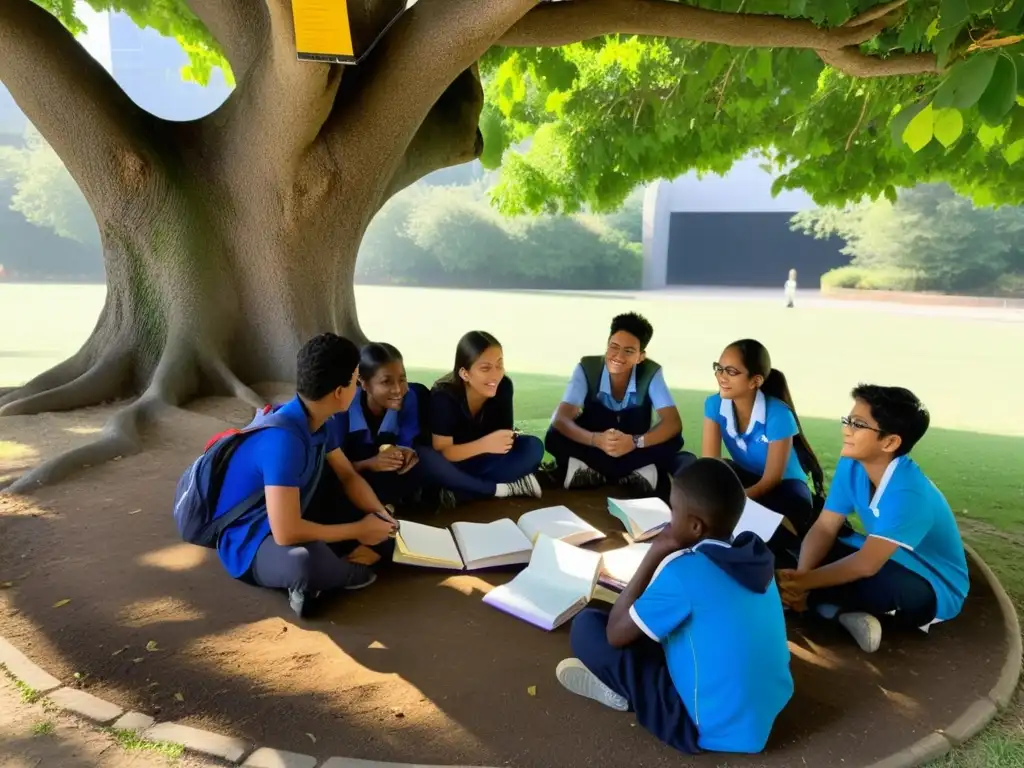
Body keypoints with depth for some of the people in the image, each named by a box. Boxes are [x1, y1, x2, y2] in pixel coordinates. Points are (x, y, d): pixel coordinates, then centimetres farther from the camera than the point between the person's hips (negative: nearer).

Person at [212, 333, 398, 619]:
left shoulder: (316, 420, -5)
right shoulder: (283, 437, -31)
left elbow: (349, 476, 7)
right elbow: (286, 533, -35)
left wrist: (381, 516, -11)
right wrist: (358, 531, -22)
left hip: (293, 519, 9)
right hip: (250, 543, -9)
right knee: (308, 561, -41)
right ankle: (354, 569, -8)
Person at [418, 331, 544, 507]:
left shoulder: (504, 386, -15)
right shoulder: (443, 395, -25)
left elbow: (504, 432, -6)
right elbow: (441, 452, -24)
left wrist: (505, 441, -30)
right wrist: (485, 444, -38)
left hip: (483, 461, 4)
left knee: (533, 447, -21)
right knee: (425, 459, -38)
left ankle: (459, 493, -25)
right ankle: (501, 488, -25)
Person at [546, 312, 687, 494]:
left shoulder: (651, 373, -18)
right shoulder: (587, 368, -19)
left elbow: (673, 423, -24)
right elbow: (560, 420, -27)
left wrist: (635, 442, -44)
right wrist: (596, 440, -48)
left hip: (633, 450, 1)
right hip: (593, 447, 0)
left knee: (673, 441, -29)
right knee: (555, 438, -30)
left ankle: (591, 470, -23)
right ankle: (634, 472, -24)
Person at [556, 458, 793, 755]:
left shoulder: (684, 572, -26)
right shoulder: (755, 554, -3)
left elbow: (616, 634, -13)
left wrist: (654, 557, -12)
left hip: (712, 728, -7)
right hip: (769, 711, 8)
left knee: (586, 625, -5)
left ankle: (620, 692, 14)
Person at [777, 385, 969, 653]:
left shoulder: (907, 492, -33)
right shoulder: (851, 465, -11)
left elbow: (866, 564, -35)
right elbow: (824, 529, -12)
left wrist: (804, 583, -32)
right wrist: (799, 577, -28)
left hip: (933, 590, -7)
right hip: (897, 565, 8)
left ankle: (814, 601, -14)